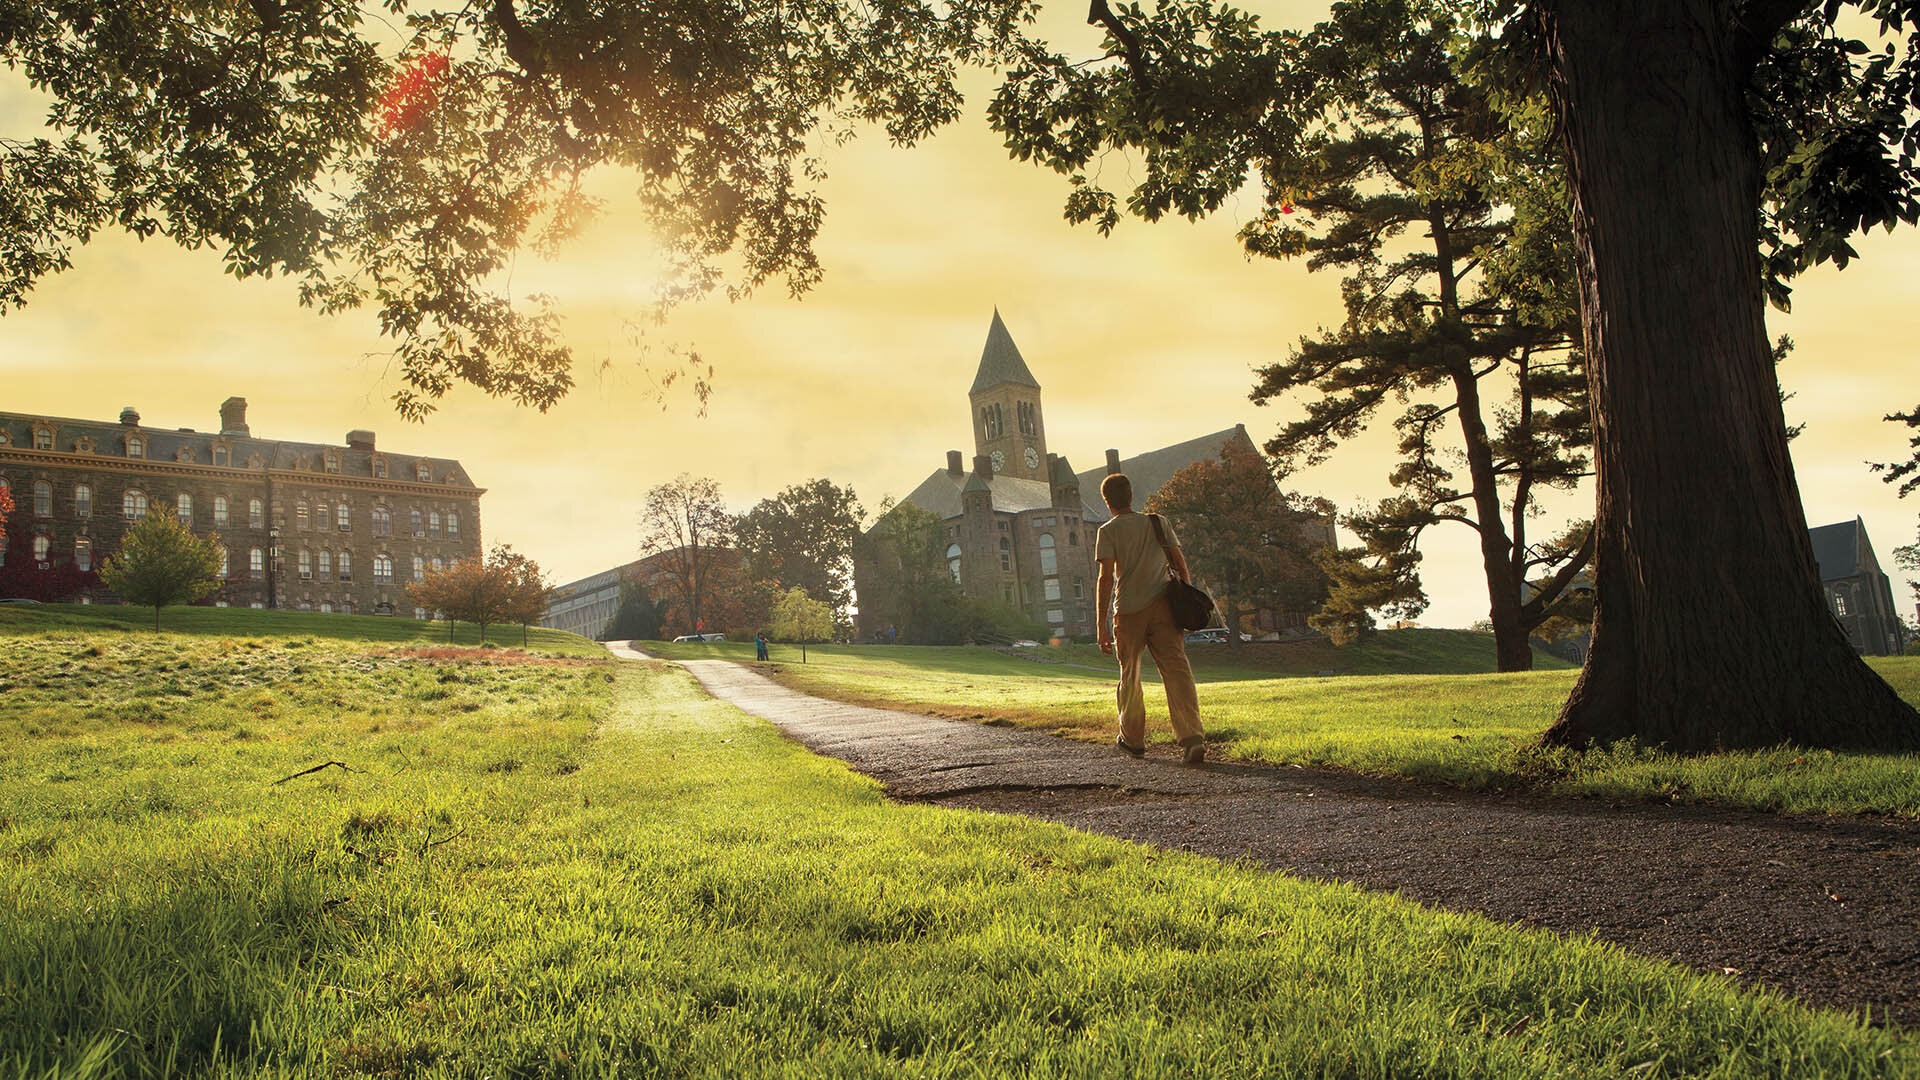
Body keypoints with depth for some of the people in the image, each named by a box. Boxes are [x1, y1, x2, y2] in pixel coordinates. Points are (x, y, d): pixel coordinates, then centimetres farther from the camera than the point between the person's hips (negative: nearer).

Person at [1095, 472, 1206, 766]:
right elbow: (1180, 563, 10)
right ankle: (1192, 738, -21)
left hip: (1129, 611, -2)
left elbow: (1106, 578, -7)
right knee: (1177, 670, -6)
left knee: (1129, 675, 15)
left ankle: (1133, 739, 28)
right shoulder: (1159, 522, 14)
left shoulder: (1109, 531, 2)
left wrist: (1102, 625, -7)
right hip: (1162, 606, 2)